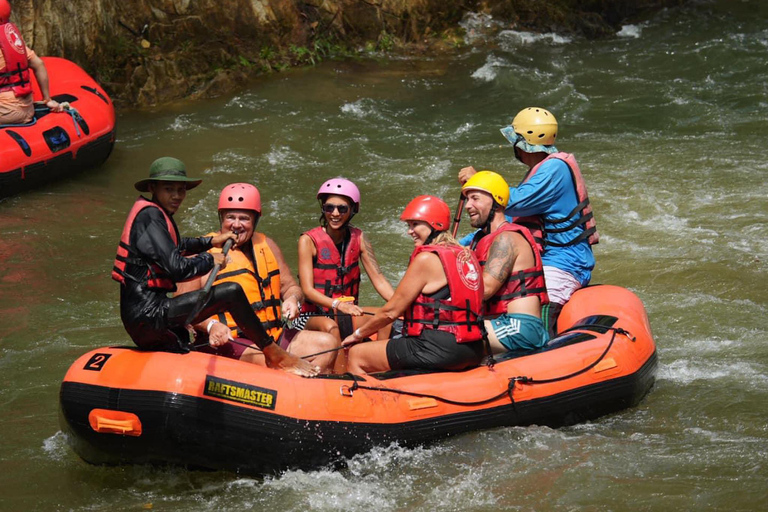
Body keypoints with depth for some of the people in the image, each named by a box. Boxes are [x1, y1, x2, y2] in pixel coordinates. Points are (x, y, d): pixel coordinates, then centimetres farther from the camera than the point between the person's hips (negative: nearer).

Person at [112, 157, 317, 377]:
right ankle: (273, 354, -8)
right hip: (149, 315, -11)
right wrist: (209, 259, -5)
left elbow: (175, 247, 41)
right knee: (232, 292, -18)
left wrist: (210, 242, 39)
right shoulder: (149, 216, -13)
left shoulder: (155, 214, 18)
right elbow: (176, 268, -22)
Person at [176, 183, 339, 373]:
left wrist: (293, 300, 0)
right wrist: (210, 325, -23)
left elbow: (290, 286, 24)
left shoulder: (266, 245, 17)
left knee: (328, 343, -11)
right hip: (227, 342, -7)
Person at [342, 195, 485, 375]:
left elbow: (391, 311, -6)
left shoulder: (426, 259, -10)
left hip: (439, 349, -9)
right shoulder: (465, 255, 13)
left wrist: (358, 334, 9)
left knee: (356, 355, 3)